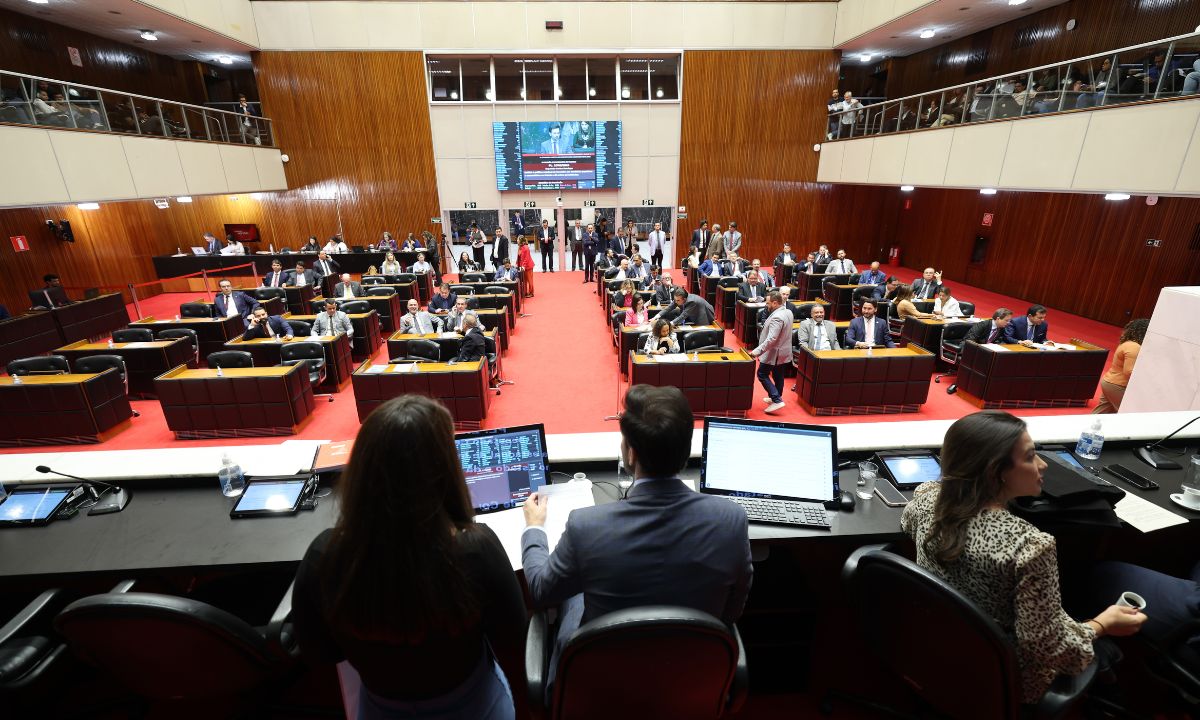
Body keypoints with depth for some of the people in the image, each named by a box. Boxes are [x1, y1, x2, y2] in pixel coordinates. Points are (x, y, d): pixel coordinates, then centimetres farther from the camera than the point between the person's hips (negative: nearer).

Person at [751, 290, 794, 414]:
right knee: (778, 376, 19)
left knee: (762, 375, 1)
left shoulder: (776, 318, -27)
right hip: (783, 352, 9)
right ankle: (776, 397, 33)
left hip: (774, 353, -9)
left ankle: (777, 400, -5)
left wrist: (757, 351, -31)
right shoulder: (788, 312, 4)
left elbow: (771, 339, -32)